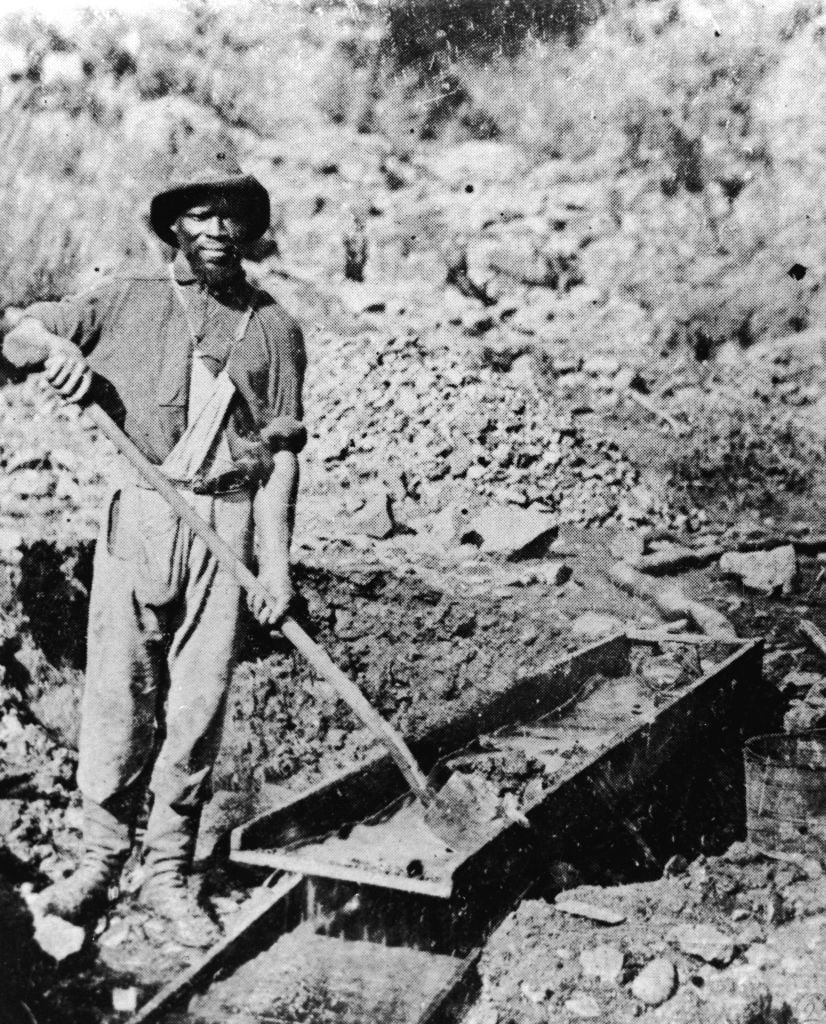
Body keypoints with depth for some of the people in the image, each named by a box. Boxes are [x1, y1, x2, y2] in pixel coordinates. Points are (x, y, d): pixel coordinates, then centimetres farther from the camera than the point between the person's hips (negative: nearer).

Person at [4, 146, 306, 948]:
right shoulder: (128, 300, 8)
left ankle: (168, 873, 17)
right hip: (137, 512, 1)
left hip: (225, 523, 0)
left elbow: (281, 453, 3)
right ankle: (99, 860, 18)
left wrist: (276, 561, -4)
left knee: (198, 701, 3)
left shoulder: (273, 328, 7)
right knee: (116, 690, 2)